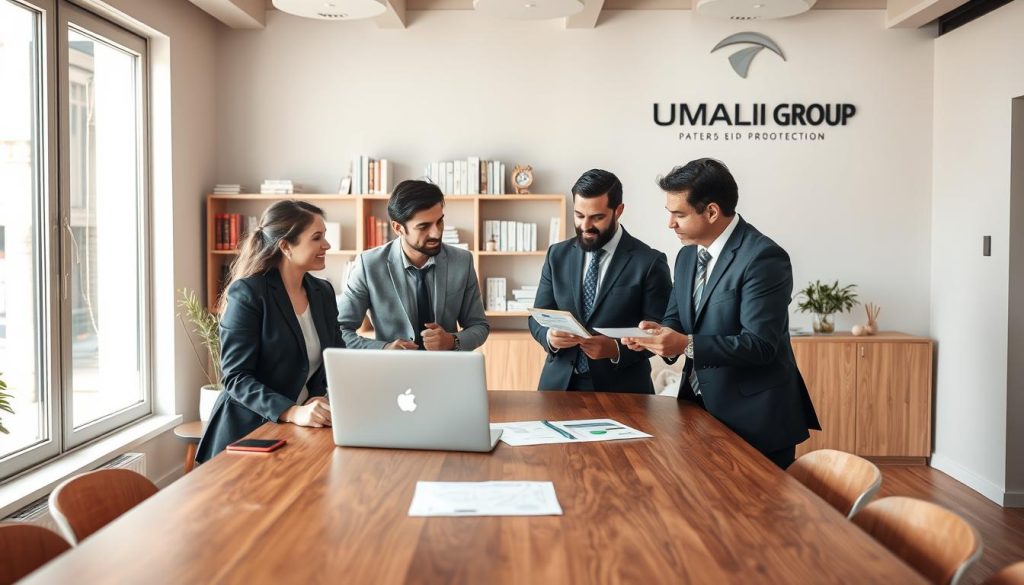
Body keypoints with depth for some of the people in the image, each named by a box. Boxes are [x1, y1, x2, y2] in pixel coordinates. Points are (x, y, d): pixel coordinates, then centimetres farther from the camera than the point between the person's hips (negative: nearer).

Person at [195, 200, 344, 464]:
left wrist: (321, 399, -9)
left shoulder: (323, 292, 8)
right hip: (247, 432, -4)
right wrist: (292, 412, -28)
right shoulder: (246, 293, -11)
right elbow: (237, 377, -16)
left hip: (303, 432, 5)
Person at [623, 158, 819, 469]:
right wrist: (661, 334, -10)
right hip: (700, 407, 7)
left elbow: (759, 344, -22)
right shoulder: (687, 255, 8)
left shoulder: (764, 257, -18)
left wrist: (686, 345, -29)